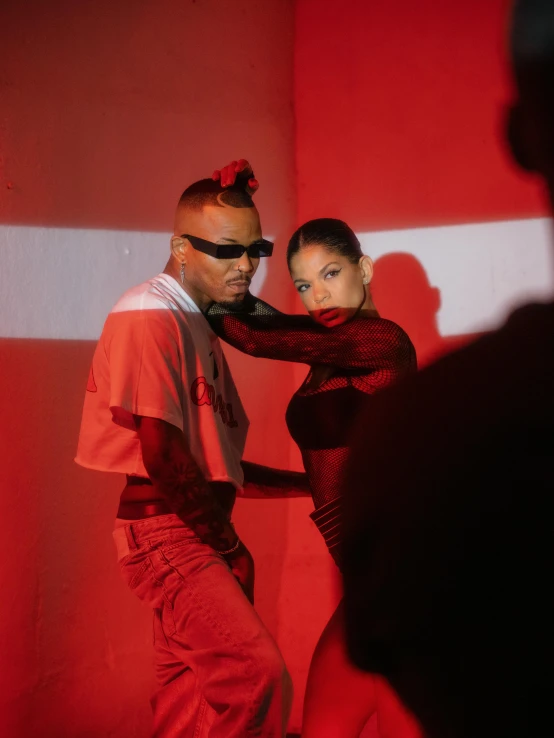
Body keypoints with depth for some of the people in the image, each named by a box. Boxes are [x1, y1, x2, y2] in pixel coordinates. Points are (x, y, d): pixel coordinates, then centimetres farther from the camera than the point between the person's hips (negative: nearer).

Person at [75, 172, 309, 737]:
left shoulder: (196, 324, 17)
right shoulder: (150, 315, -12)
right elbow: (163, 457, -18)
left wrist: (304, 482, 15)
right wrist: (229, 544, -8)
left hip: (196, 532, 9)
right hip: (166, 534, -9)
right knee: (258, 678, -18)